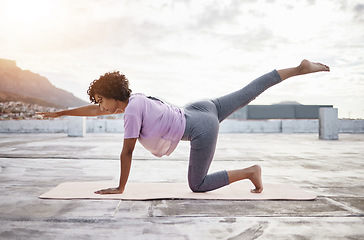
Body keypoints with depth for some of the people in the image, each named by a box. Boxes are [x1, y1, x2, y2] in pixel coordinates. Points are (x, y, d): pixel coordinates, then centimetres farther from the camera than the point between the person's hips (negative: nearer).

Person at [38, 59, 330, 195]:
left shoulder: (131, 111, -16)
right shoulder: (132, 98, 6)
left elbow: (127, 153, -12)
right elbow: (94, 110, 19)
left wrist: (120, 188, -2)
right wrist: (59, 112, 26)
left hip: (202, 131, -8)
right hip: (200, 109, 8)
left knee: (198, 185, 4)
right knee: (249, 93, 18)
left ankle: (251, 171, 3)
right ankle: (300, 68, 18)